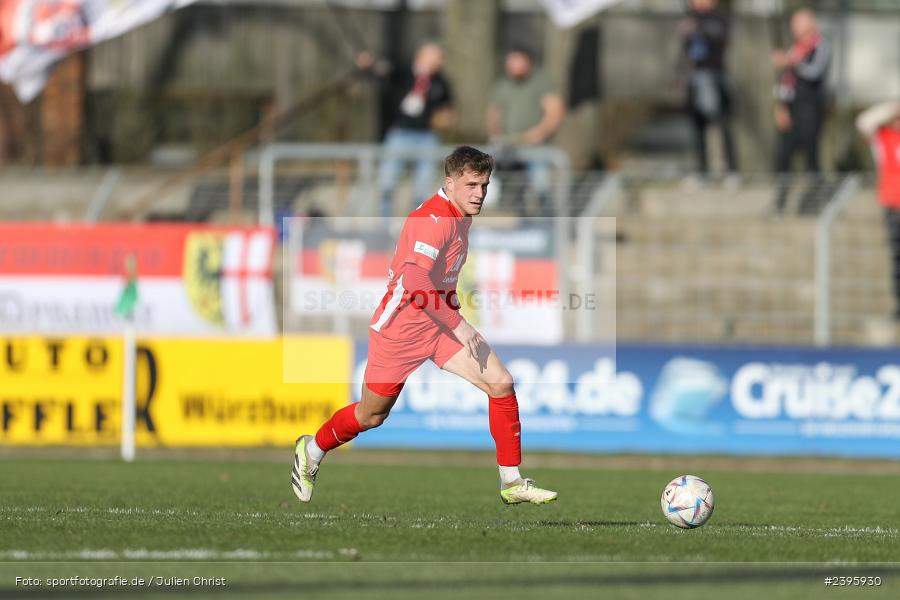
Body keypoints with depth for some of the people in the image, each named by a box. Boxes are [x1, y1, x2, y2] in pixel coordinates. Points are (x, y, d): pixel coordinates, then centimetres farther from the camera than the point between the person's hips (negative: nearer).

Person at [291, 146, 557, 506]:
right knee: (371, 416, 8)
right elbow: (415, 282, -38)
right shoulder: (433, 219, -25)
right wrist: (458, 325, -39)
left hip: (441, 322, 8)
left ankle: (511, 483, -3)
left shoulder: (461, 215, 5)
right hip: (401, 327, -8)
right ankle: (312, 450, 38)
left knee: (501, 384, -10)